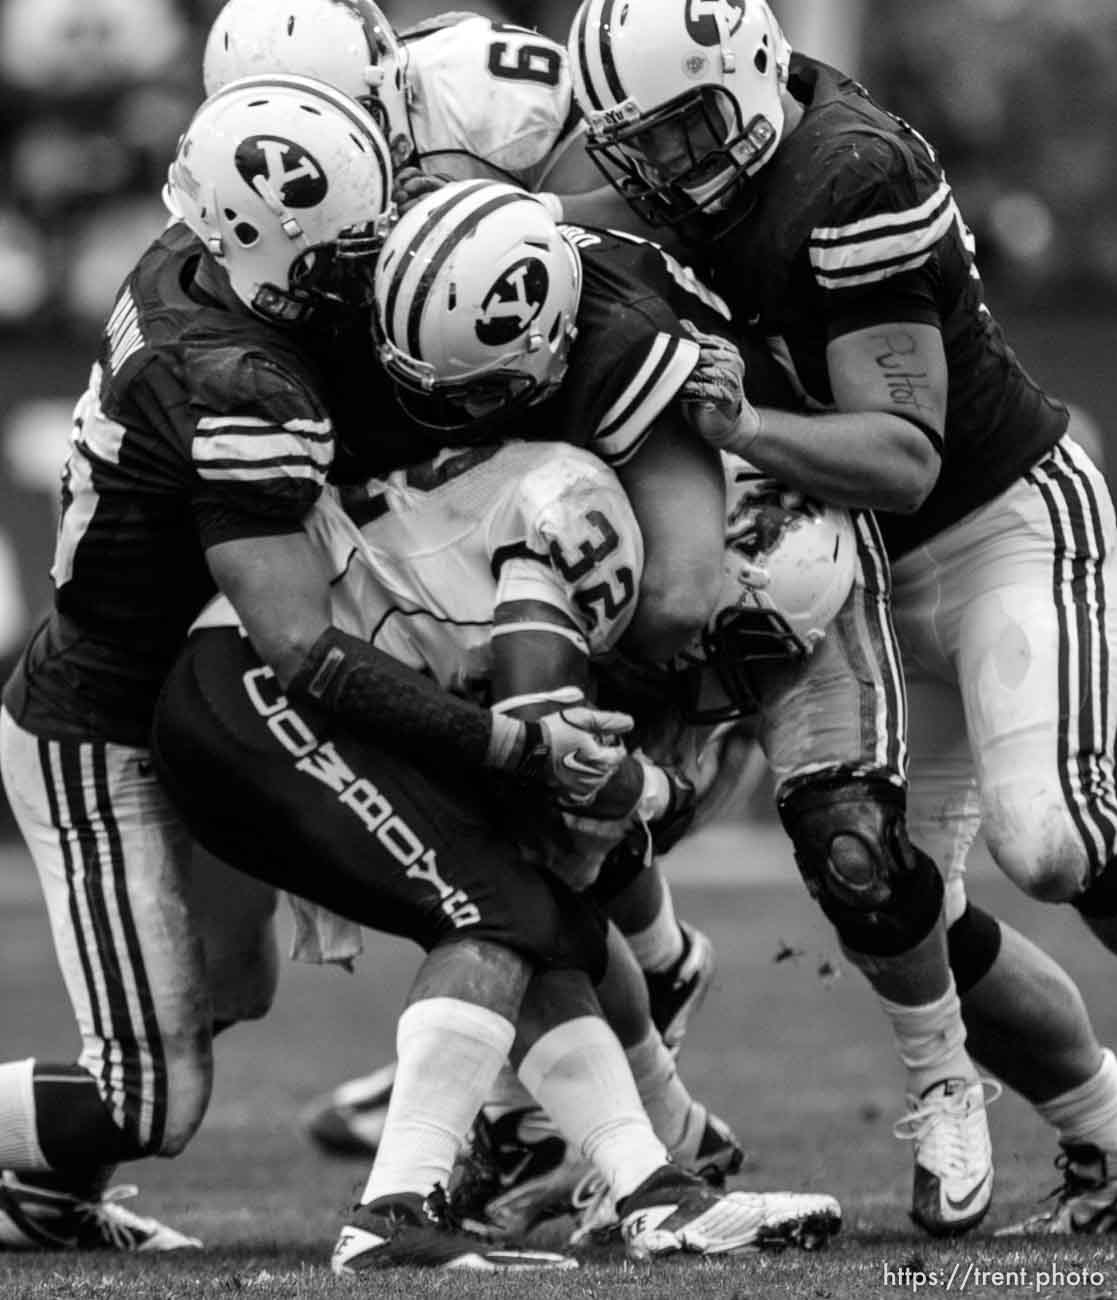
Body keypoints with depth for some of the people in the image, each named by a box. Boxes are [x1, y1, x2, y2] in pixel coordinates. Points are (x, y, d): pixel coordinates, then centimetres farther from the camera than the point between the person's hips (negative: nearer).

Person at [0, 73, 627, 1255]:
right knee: (151, 1100, -4)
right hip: (98, 749, -9)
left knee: (221, 989, 23)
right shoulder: (240, 401, -31)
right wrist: (518, 748, -32)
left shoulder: (178, 269, -7)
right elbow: (305, 655, -32)